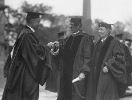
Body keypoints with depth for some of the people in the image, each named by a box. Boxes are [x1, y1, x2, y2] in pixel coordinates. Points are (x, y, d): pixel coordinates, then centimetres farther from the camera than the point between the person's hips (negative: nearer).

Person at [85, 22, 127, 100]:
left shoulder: (114, 43, -7)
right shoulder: (99, 43, 16)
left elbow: (119, 57, -16)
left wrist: (108, 66, -21)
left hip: (107, 76, -7)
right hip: (97, 76, 8)